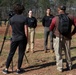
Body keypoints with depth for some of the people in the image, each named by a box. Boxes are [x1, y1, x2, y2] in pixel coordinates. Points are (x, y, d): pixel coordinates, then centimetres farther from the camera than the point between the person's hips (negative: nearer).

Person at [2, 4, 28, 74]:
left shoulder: (11, 19, 1)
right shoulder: (24, 18, -8)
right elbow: (26, 30, -8)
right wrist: (27, 38, 2)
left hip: (14, 38, 2)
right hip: (22, 38, -2)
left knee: (11, 54, 9)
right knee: (21, 54, 7)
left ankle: (6, 69, 11)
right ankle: (18, 69, 11)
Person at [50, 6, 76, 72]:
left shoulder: (55, 18, -9)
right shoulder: (70, 17, -4)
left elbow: (51, 29, 1)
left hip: (58, 38, -2)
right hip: (67, 38, 3)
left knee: (58, 53, 9)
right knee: (68, 53, 19)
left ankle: (60, 67, 11)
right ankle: (69, 66, 29)